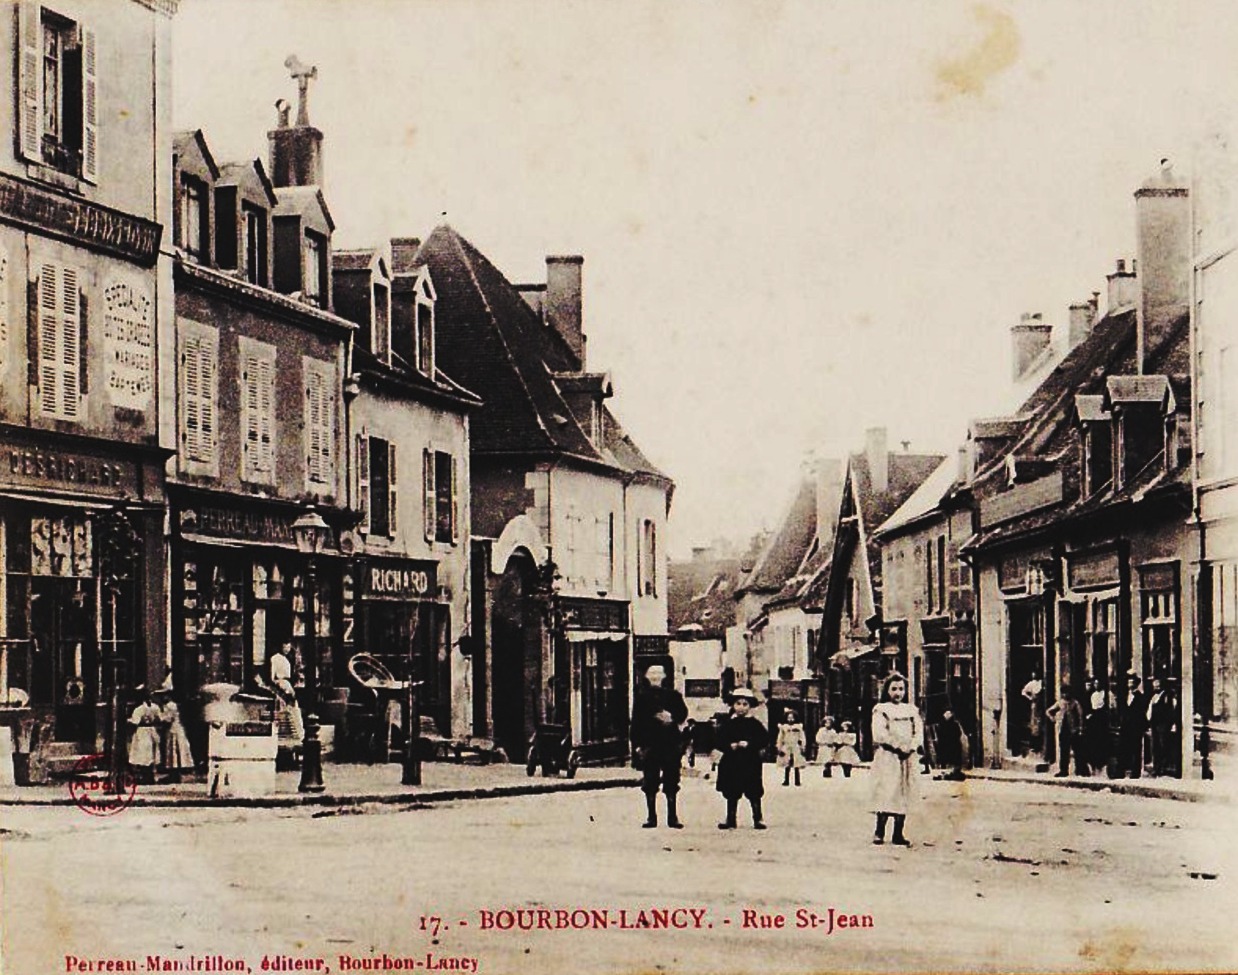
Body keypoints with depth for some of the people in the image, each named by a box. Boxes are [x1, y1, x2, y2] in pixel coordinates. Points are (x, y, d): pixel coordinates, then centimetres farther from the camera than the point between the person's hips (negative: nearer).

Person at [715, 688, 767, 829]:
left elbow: (763, 741, -5)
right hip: (731, 762, 2)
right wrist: (730, 746, -14)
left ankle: (758, 818, 7)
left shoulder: (754, 724, 0)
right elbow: (719, 742, 3)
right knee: (732, 793, 9)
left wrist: (748, 744, -16)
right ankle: (730, 819, 16)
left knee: (754, 793, 0)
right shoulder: (728, 723, 6)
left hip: (750, 763, -2)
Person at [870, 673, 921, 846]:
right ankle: (879, 832, -7)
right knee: (886, 792, -11)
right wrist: (898, 746, -13)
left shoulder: (912, 710, 17)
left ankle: (898, 834, 2)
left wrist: (910, 747, -10)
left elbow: (919, 732, 7)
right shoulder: (881, 710, 4)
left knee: (904, 794, 0)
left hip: (908, 757, 4)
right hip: (887, 756, -4)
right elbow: (879, 734, -8)